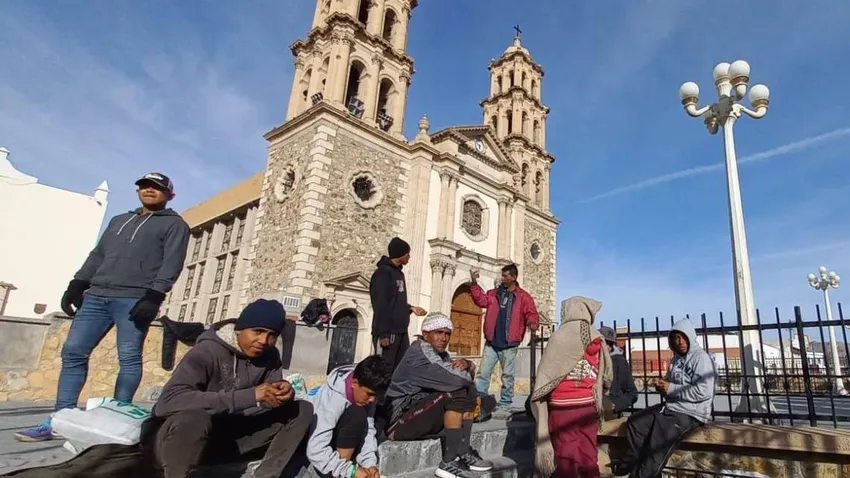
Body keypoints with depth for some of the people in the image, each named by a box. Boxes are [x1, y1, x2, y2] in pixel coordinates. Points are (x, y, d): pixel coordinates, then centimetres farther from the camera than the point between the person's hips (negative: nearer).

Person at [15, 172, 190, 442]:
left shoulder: (174, 224, 6)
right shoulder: (119, 221, 27)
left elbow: (172, 264, -7)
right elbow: (97, 255, 25)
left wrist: (153, 297, -18)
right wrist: (77, 285, 12)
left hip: (135, 299, -6)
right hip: (97, 296, 7)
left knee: (129, 358, -6)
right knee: (73, 351, 1)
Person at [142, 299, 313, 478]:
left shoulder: (270, 356, -5)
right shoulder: (208, 351, -23)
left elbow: (270, 400, 1)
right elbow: (169, 399, -36)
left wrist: (283, 394, -25)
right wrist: (250, 396, -38)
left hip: (228, 436, 5)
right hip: (173, 437, -5)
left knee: (302, 410, -8)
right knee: (194, 419, -40)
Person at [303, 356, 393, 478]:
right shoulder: (332, 399, -35)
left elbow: (368, 429, -17)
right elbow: (315, 451, -39)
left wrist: (370, 463, -31)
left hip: (336, 433, 7)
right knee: (357, 415, -31)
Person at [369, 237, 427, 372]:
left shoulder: (399, 273, 18)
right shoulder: (383, 272, -10)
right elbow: (380, 305, -17)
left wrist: (411, 308, 9)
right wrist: (383, 333, -21)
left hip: (401, 331, 9)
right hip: (388, 331, -9)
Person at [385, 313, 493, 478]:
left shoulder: (440, 354, 11)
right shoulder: (420, 351, -16)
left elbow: (467, 374, 14)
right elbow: (455, 379, -26)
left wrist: (467, 364, -9)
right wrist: (464, 374, -4)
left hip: (421, 412, 9)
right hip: (399, 421, -9)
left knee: (469, 395, 5)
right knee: (456, 394, -23)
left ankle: (463, 453, 3)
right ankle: (449, 462, -16)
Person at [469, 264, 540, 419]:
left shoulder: (523, 297, 0)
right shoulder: (494, 293, 10)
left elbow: (532, 314, -4)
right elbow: (481, 300, 3)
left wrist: (533, 323, -26)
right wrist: (474, 284, -7)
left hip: (509, 344, -3)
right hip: (491, 343, 3)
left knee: (507, 376, 7)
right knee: (483, 374, 4)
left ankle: (505, 406, 18)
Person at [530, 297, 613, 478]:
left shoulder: (559, 337, -7)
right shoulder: (597, 339, 2)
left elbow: (544, 378, -8)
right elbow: (607, 377, 6)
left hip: (563, 407, -3)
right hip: (588, 407, 4)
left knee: (566, 460, 4)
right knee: (589, 458, 15)